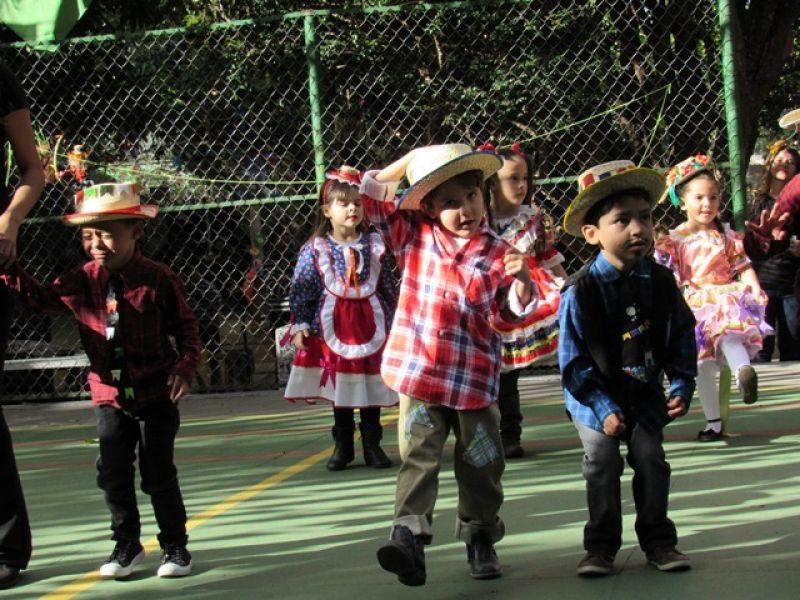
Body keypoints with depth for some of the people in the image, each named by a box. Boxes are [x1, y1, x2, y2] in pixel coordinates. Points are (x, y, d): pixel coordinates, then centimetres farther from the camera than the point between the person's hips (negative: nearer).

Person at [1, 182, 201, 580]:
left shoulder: (157, 279, -12)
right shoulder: (81, 282, -1)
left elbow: (186, 325, -3)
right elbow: (40, 298, 9)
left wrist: (185, 367, -14)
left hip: (156, 394, -4)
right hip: (109, 394, 4)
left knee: (159, 473, 3)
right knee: (113, 475, 6)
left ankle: (175, 544, 18)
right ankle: (126, 544, 23)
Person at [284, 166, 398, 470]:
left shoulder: (374, 244, 2)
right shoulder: (315, 249, -3)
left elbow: (389, 288, 7)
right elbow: (300, 290, -1)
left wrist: (390, 324, 7)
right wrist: (300, 325, -6)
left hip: (370, 324, 1)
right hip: (333, 326, -1)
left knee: (372, 387, 5)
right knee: (339, 390, 7)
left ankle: (372, 445, 16)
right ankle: (343, 446, 18)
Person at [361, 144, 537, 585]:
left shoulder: (496, 252, 0)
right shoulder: (414, 234, 4)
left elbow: (515, 310, 3)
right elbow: (369, 198, 5)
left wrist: (521, 279, -17)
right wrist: (408, 161, 1)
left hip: (474, 379, 1)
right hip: (418, 373, 0)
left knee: (480, 463, 11)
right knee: (418, 456, -7)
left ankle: (480, 537, 26)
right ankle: (408, 536, -13)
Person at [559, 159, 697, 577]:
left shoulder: (661, 282, -8)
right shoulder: (580, 291, -20)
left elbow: (681, 336, 3)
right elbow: (574, 361, -16)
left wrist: (682, 385, -8)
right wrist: (603, 408, -19)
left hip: (646, 394, 3)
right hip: (595, 399, -3)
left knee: (650, 459, 1)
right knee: (601, 463, -5)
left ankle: (657, 539, 13)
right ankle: (601, 545, 5)